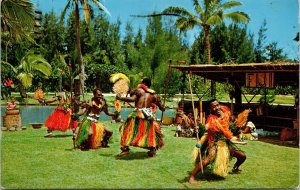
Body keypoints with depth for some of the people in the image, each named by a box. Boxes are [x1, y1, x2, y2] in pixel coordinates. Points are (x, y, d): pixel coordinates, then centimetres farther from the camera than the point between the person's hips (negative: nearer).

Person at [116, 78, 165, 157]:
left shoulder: (138, 90, 3)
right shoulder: (153, 94, 16)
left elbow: (132, 99, -14)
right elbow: (162, 108, 18)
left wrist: (120, 98, -5)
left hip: (138, 113, -4)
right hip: (148, 114, 4)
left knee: (128, 130, 9)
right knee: (151, 131, 20)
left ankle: (125, 148, 0)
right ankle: (152, 150, 19)